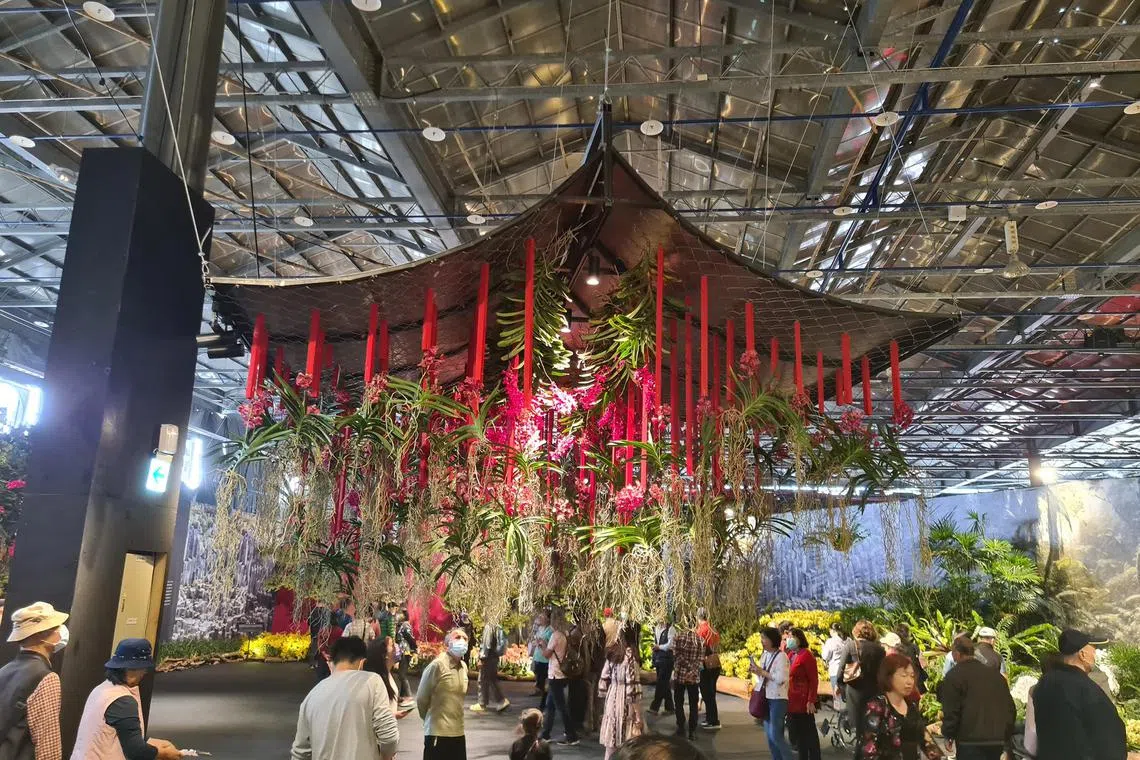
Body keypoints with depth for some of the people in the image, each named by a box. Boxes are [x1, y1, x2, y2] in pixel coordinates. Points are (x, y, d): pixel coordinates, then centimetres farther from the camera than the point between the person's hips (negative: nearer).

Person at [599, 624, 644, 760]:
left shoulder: (612, 652, 6)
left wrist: (608, 701, 18)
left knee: (612, 741, 13)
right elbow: (632, 687, -18)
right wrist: (638, 715, -13)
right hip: (625, 702, -7)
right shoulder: (630, 654, -15)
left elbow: (604, 680, 9)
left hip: (611, 699, 7)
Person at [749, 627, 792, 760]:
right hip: (766, 698, 8)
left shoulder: (781, 656, -14)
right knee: (769, 735, 11)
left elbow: (781, 678, -23)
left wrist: (762, 672, -19)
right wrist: (755, 670, 1)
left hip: (778, 699, -8)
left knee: (776, 735, -9)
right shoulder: (764, 655, 10)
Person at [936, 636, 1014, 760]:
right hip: (997, 740, 7)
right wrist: (1005, 735, 21)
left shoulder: (954, 675, -5)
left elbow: (950, 711, -10)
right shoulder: (995, 673, 15)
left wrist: (948, 735, 4)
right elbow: (1010, 708, 16)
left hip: (970, 742, -6)